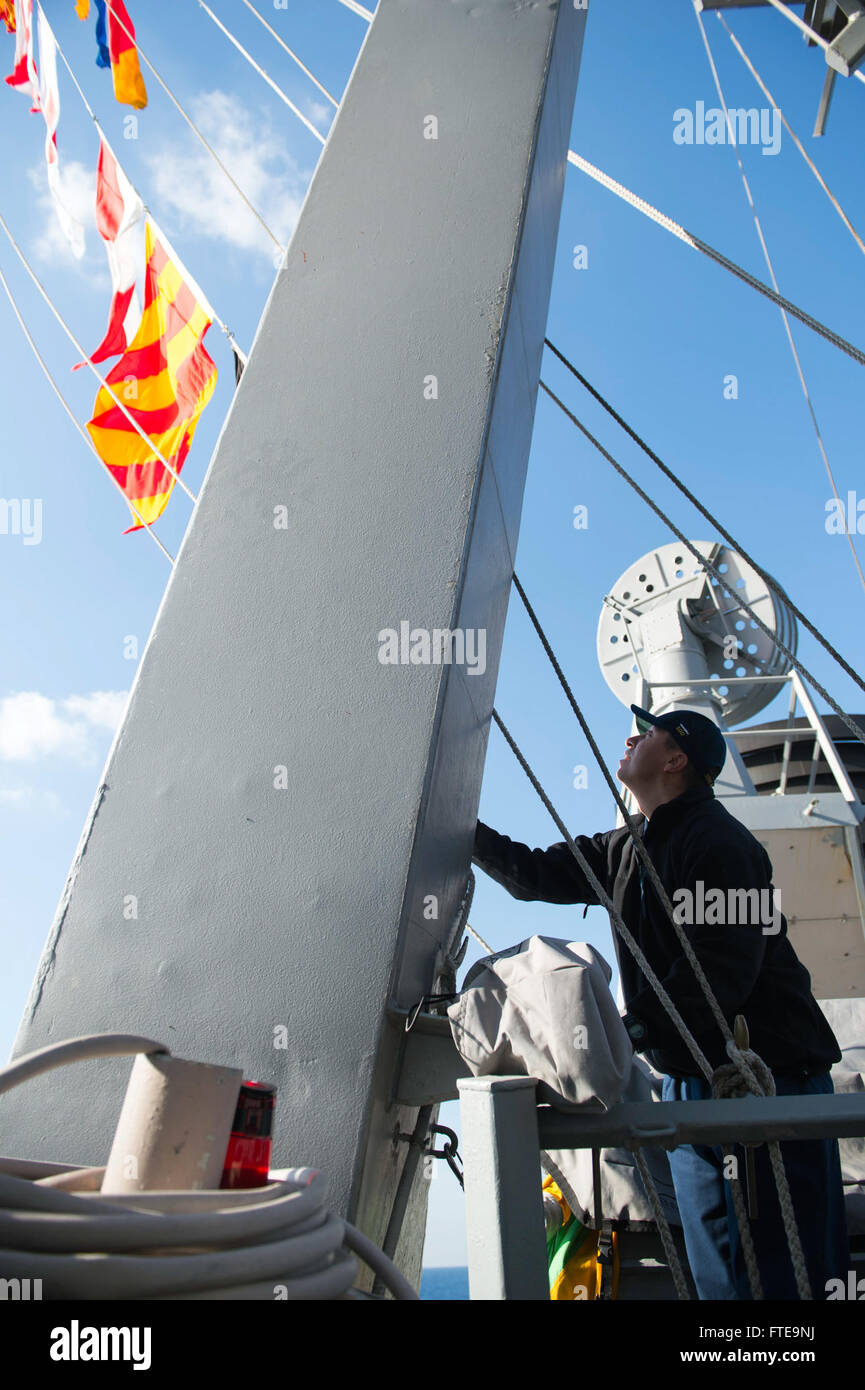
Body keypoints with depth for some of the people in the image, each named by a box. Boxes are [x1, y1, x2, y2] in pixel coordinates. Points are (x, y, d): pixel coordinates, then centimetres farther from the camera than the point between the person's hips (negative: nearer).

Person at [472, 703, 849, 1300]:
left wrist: (629, 1031, -29)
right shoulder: (626, 848, 11)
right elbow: (539, 874, 14)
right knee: (717, 1270, 14)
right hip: (690, 1078, 8)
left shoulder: (720, 843, -17)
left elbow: (720, 971, -25)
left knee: (785, 1271, -3)